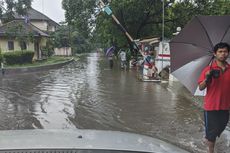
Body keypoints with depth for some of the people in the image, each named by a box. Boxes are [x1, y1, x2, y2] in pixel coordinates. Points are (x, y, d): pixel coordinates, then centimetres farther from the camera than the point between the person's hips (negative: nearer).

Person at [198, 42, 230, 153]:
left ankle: (208, 139, 47)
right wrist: (207, 78, -27)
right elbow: (201, 88, -10)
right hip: (211, 105, -4)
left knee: (221, 127, 20)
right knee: (212, 129, 8)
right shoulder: (208, 69, -10)